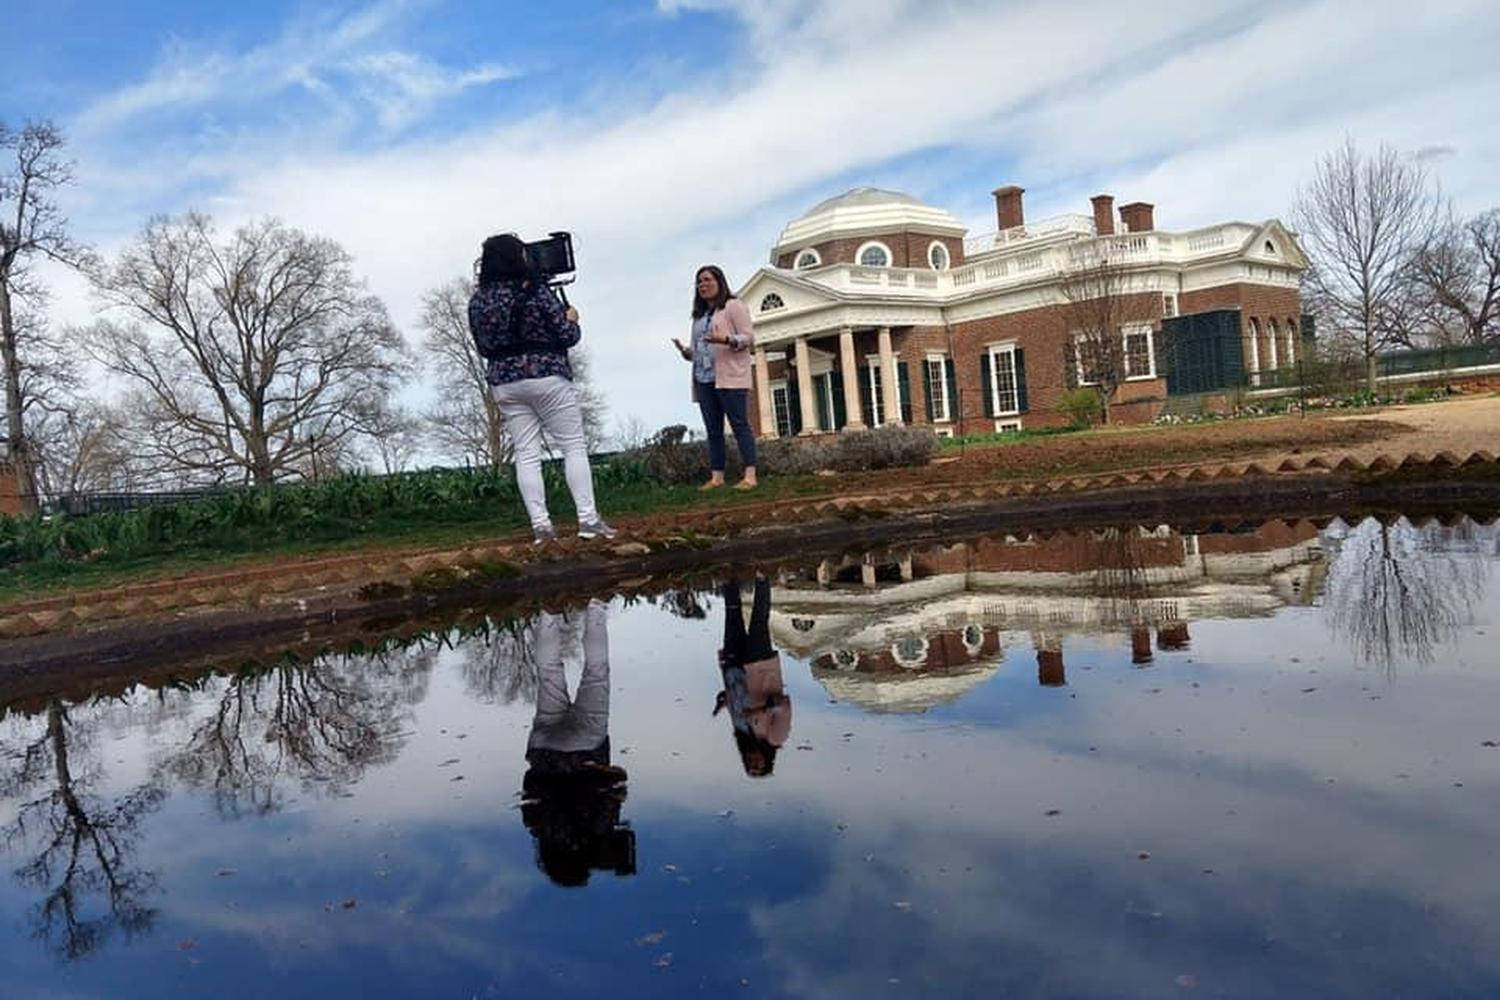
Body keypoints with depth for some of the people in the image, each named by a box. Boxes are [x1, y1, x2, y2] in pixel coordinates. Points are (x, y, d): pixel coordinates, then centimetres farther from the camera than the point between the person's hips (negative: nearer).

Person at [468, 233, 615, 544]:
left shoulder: (477, 300, 6)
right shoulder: (536, 291, -10)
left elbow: (482, 347, 14)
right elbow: (567, 336, -8)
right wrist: (572, 319, 12)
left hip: (503, 383, 5)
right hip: (547, 376, -5)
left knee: (526, 454, 5)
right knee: (574, 446, 2)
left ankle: (540, 525, 1)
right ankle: (588, 519, -1)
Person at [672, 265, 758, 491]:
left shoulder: (733, 306, 4)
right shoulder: (699, 315, 25)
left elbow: (749, 337, -6)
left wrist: (726, 339, -23)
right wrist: (685, 350, 2)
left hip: (729, 377, -7)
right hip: (703, 379, 7)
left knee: (740, 424, -11)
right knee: (713, 430, 3)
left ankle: (750, 476, -15)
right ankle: (716, 476, 3)